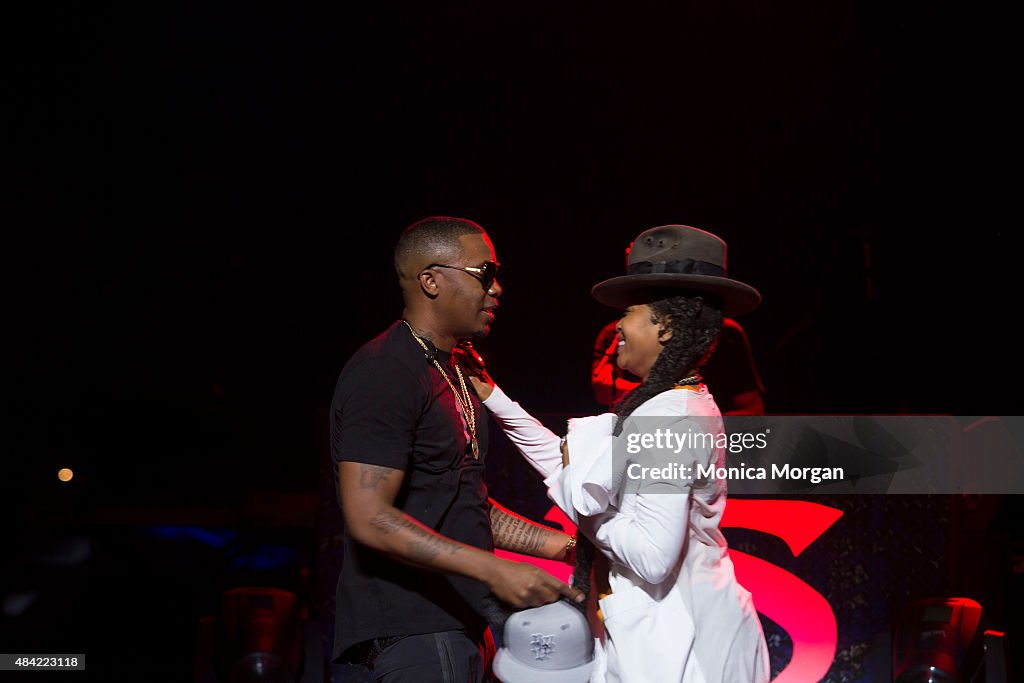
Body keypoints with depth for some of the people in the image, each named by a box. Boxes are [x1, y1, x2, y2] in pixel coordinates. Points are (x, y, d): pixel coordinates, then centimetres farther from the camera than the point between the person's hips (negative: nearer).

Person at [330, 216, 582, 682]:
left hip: (455, 622, 10)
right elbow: (369, 518, -23)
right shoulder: (384, 375, -14)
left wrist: (567, 546, 14)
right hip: (412, 625, -10)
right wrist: (494, 570, -26)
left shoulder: (451, 371, 18)